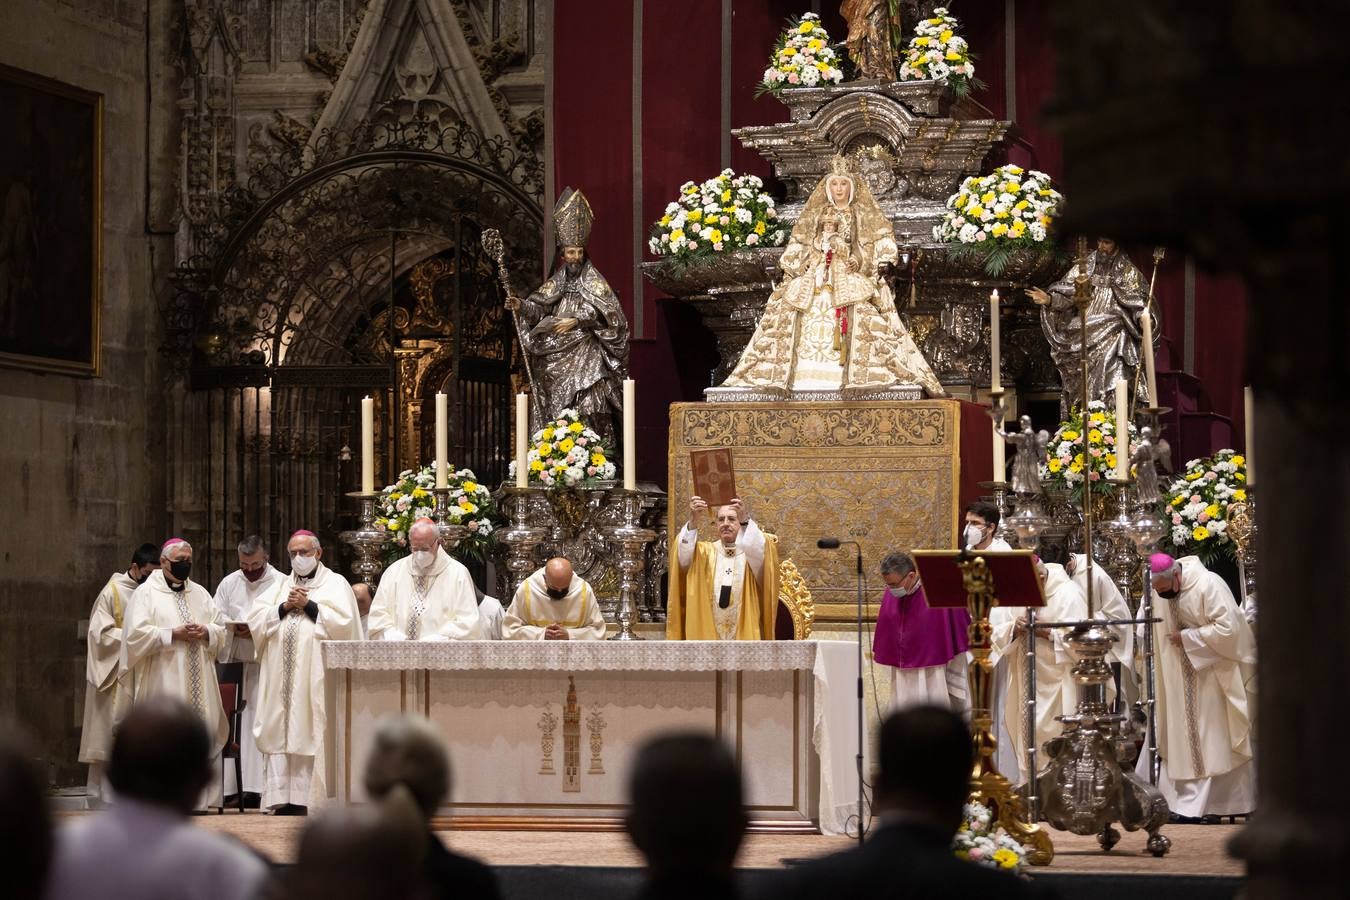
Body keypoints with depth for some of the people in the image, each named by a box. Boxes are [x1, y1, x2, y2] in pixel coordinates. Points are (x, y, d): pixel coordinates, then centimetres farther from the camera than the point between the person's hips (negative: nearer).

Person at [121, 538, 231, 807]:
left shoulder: (199, 593, 17)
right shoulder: (146, 593, 2)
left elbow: (223, 629, 16)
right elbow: (136, 634, -8)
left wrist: (206, 632, -6)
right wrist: (173, 635, -14)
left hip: (197, 682, 5)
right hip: (163, 681, -5)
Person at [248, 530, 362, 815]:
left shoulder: (335, 584, 6)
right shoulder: (281, 585, 20)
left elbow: (343, 622, -9)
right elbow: (255, 619, 9)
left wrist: (309, 606, -8)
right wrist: (284, 607, -5)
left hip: (316, 674, -5)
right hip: (282, 676, 5)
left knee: (313, 735, -9)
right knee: (280, 734, 0)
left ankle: (312, 797, -7)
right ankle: (284, 799, 2)